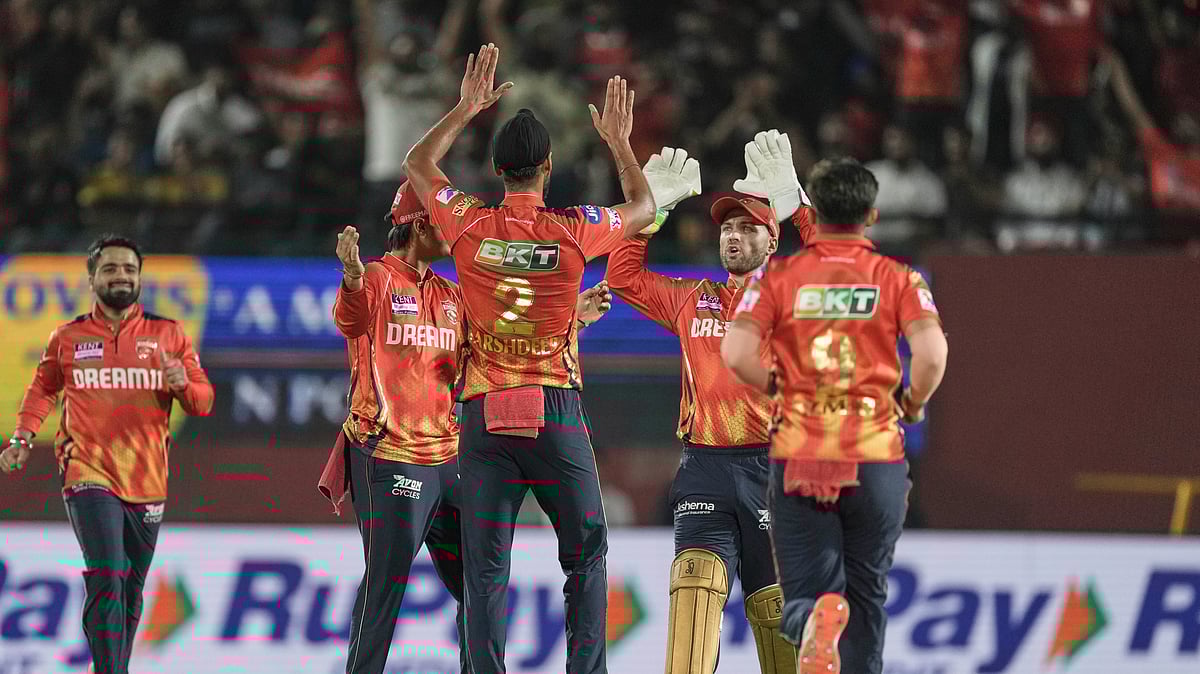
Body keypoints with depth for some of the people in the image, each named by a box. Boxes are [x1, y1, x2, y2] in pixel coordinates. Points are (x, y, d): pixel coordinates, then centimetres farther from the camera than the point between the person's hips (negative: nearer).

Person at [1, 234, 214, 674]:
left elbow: (203, 402, 8)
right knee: (106, 580, -18)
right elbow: (43, 389, 21)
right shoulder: (68, 339, 5)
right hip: (89, 473, -2)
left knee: (130, 592, 11)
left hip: (147, 480, 3)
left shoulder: (167, 335, 6)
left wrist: (183, 385, -14)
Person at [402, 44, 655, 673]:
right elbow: (642, 207, 17)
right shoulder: (572, 231, -5)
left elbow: (417, 163, 19)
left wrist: (468, 106, 25)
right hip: (556, 411, -1)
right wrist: (619, 142, 29)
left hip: (484, 415, 1)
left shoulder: (468, 225, -2)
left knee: (486, 570, -1)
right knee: (585, 556, 9)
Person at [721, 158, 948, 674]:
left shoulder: (779, 276, 3)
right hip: (876, 458, 0)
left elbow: (735, 352, -10)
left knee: (803, 598, 1)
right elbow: (932, 354, -12)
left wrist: (776, 387, 10)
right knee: (866, 597, 17)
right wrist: (913, 404, 8)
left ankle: (817, 621, -33)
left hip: (798, 461, 0)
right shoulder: (899, 278, 2)